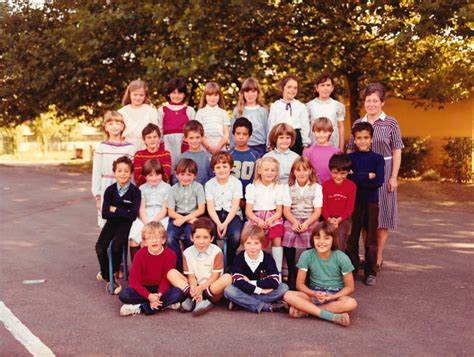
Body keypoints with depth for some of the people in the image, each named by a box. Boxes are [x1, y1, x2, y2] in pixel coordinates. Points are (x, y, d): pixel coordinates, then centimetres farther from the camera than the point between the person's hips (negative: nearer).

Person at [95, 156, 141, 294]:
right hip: (112, 222, 3)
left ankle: (113, 272, 1)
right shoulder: (110, 190, 0)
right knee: (100, 247, -20)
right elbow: (105, 214, -5)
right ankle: (109, 278, 2)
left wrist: (115, 210, -10)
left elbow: (133, 215, -17)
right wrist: (123, 213, -13)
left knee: (116, 245, -28)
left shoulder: (135, 191, -9)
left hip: (126, 224, -3)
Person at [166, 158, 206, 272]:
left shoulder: (198, 187, 2)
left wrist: (185, 218, -13)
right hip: (177, 218, 2)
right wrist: (189, 219, -11)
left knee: (190, 238, -30)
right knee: (170, 239, -26)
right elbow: (171, 212, 0)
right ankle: (179, 267, -9)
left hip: (193, 217, -2)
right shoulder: (173, 189, 5)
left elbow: (201, 210, -2)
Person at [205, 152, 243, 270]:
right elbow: (210, 207, -2)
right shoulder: (209, 184, 5)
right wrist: (218, 223, -19)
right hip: (215, 215, 1)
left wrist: (225, 223, -19)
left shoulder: (236, 183, 1)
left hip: (232, 215, -1)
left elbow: (235, 206, -6)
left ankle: (228, 264, -6)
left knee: (236, 236, -31)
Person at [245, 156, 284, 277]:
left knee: (277, 239, -18)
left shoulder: (278, 188, 7)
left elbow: (279, 211, 5)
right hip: (256, 218, -1)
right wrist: (259, 221, -19)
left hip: (273, 219, 1)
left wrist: (271, 220, -16)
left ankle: (278, 271, -13)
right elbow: (248, 211, -1)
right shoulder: (252, 187, 2)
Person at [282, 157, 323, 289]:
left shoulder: (316, 187, 3)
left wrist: (306, 223, -17)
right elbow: (286, 210, 3)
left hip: (310, 220, -1)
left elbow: (317, 211, -2)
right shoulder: (288, 188, 9)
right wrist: (295, 222, -15)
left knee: (311, 239, -28)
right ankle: (292, 273, -11)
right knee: (288, 236, -26)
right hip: (292, 220, 1)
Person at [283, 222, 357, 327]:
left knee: (351, 303, -35)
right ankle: (333, 316, -29)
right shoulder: (306, 256, -9)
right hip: (313, 293, 1)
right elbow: (299, 284, -4)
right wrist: (314, 294, -22)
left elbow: (349, 287, -5)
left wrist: (332, 297, -21)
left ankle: (305, 309, -24)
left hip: (335, 295, -1)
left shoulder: (342, 258, -11)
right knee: (288, 296, -28)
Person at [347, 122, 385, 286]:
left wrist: (357, 178, -13)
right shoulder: (349, 158, 3)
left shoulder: (378, 158, 1)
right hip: (353, 201, 1)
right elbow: (348, 178, -12)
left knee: (371, 239, 5)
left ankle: (370, 272, 14)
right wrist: (368, 176, -13)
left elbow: (379, 182, -12)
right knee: (351, 237, 5)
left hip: (371, 202, 0)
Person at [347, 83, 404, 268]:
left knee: (381, 214, 4)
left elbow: (397, 151, -3)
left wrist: (394, 177, -9)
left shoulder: (390, 123, -1)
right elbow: (350, 150, 11)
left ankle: (378, 257, 14)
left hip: (383, 171, -3)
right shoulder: (358, 123, 8)